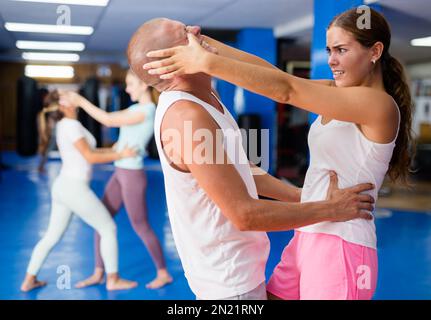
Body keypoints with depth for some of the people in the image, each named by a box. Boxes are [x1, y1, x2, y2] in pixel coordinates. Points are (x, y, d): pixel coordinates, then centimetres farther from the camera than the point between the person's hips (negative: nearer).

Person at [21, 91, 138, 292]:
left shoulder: (63, 126, 16)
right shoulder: (71, 125, -14)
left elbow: (87, 152, 19)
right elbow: (90, 157, -16)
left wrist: (116, 150, 15)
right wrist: (121, 155, -10)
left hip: (62, 187, 9)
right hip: (75, 189, -9)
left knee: (52, 236, 18)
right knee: (109, 228, 4)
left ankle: (29, 280, 23)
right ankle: (113, 279, 11)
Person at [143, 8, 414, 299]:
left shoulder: (379, 104, -14)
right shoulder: (337, 93, 11)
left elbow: (287, 89, -23)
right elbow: (271, 72, 2)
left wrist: (207, 62, -26)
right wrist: (205, 43, -6)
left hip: (341, 247, -7)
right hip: (307, 237, 7)